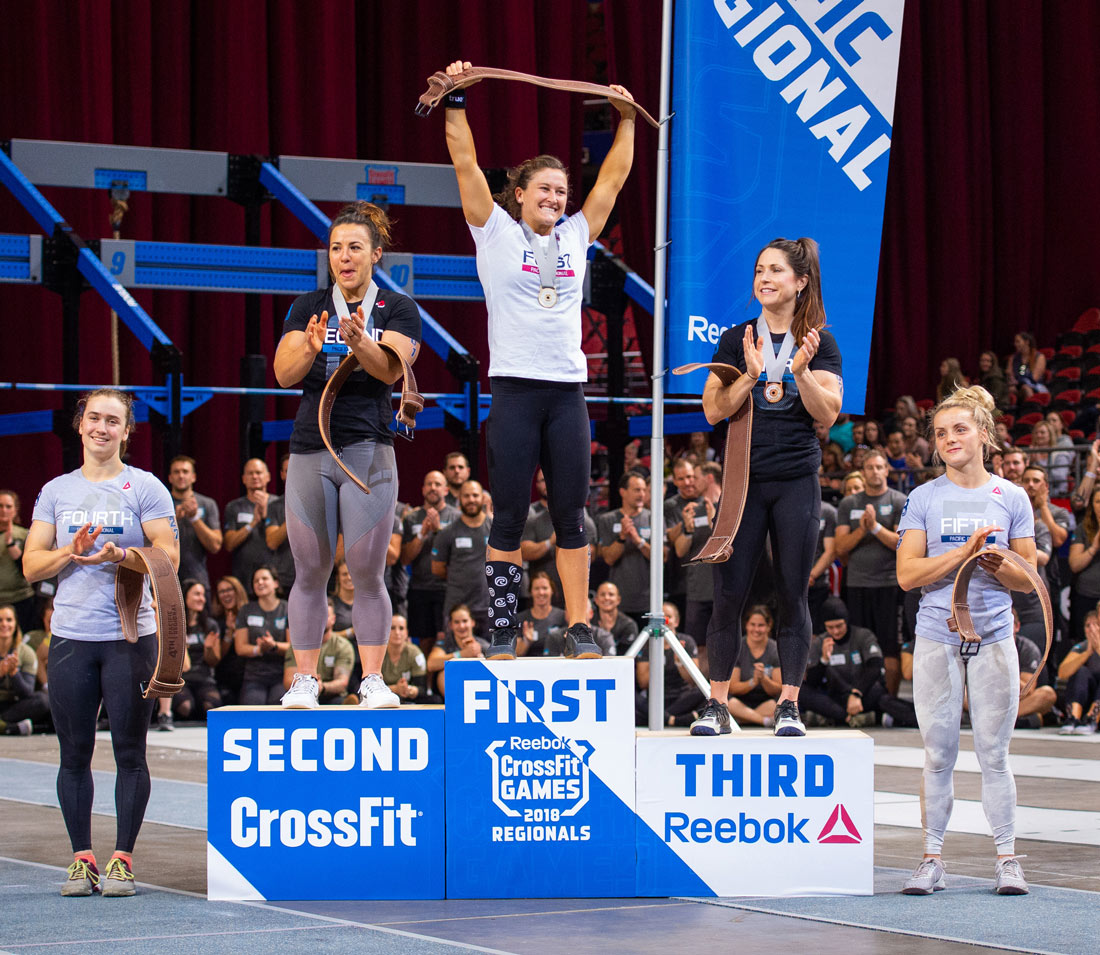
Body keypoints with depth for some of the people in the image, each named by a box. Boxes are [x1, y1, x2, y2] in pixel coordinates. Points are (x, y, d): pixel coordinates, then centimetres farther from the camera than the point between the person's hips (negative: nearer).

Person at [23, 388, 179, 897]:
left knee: (129, 752, -2)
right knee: (74, 753, 3)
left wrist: (119, 555, -21)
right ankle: (81, 858, 11)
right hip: (70, 638, 3)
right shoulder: (56, 491, 13)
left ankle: (122, 858, 4)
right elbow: (31, 565, 8)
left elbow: (168, 558, -4)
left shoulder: (146, 488, 4)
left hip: (130, 636, -3)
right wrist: (70, 552, -11)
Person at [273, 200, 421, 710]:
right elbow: (284, 372, -1)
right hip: (310, 452, 2)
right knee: (310, 573, 2)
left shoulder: (397, 308, 5)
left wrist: (359, 341, -32)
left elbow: (391, 368, -12)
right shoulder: (309, 306, 10)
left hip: (369, 452, -2)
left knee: (368, 573, -2)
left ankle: (372, 680, 1)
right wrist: (311, 347, -23)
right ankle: (305, 679, 5)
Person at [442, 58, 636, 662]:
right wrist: (456, 101, -2)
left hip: (567, 391, 4)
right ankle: (504, 633, 4)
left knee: (571, 516, 5)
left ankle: (578, 631, 7)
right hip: (514, 390, -4)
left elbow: (614, 176, 22)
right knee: (509, 519, 0)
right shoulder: (497, 233, 4)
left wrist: (626, 118, 24)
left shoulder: (576, 236, 14)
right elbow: (466, 163, 0)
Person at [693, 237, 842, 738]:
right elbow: (714, 410, -2)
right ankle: (716, 705, 4)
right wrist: (751, 375, -17)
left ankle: (788, 705, 7)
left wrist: (801, 370, -19)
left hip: (797, 480, 0)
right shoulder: (736, 341, 6)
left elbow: (828, 413, -4)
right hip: (744, 478, 0)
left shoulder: (820, 344, 5)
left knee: (793, 593, 1)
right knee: (728, 593, -3)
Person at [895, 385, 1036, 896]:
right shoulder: (924, 499, 4)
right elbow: (907, 574, -5)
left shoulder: (1011, 498, 6)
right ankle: (932, 859, 9)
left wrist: (998, 566, -14)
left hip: (993, 638, 0)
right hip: (937, 638, 0)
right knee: (938, 754, 3)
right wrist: (964, 552, -16)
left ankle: (1007, 860, 8)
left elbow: (1028, 579, 7)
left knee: (993, 753, 1)